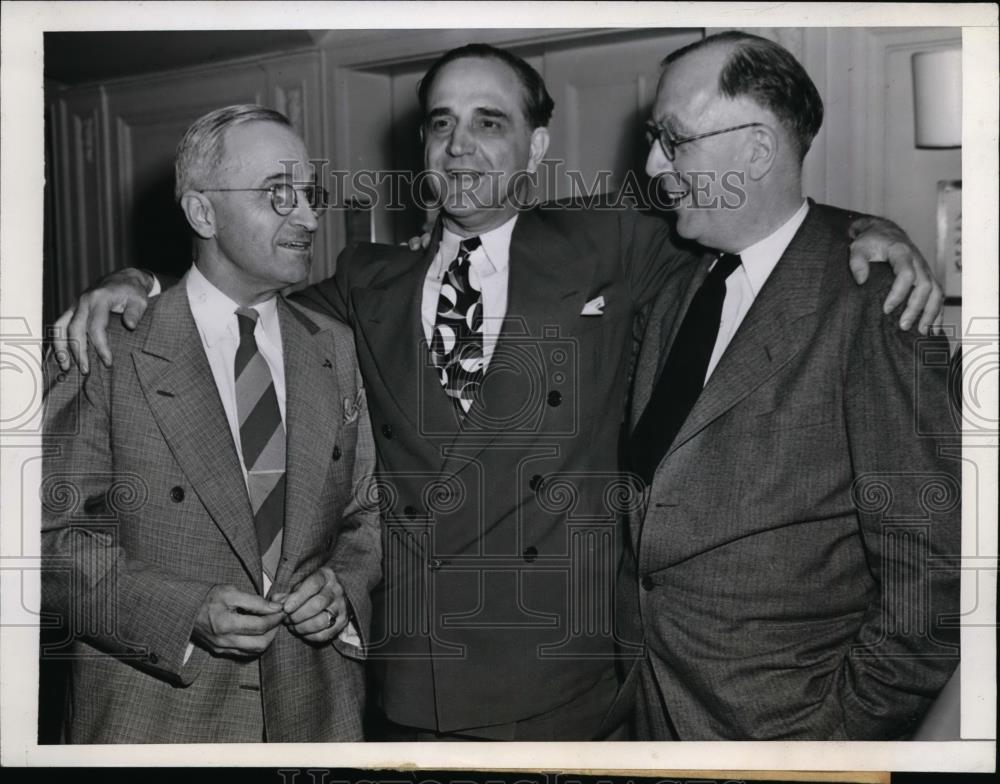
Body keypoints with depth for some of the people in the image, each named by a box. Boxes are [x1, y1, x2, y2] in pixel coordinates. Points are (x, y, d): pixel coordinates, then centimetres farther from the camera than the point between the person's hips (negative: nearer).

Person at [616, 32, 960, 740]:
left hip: (788, 727, -6)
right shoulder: (678, 294, 5)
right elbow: (650, 489, 8)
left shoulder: (870, 303, -17)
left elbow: (931, 562, -17)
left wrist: (849, 721, -12)